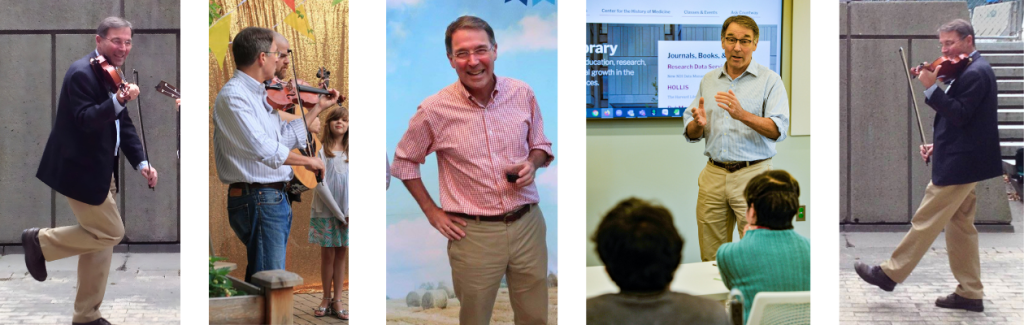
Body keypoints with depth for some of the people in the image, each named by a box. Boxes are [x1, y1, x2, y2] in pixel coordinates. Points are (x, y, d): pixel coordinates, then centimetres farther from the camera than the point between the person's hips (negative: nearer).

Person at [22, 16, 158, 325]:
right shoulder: (82, 73, -18)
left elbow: (123, 125, 12)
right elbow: (85, 120, -27)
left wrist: (141, 162, 2)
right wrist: (118, 102, -41)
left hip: (101, 170, 9)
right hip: (81, 170, -9)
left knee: (101, 239, 12)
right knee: (110, 232, -5)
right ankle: (41, 241, 11)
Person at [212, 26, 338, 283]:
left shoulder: (260, 95, 14)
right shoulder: (233, 96, -16)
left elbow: (285, 137, 20)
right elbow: (263, 148, -24)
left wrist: (318, 108, 24)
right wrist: (307, 161, -14)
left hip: (275, 197, 10)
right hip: (257, 199, -10)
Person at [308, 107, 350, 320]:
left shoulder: (351, 152, 5)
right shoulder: (321, 150, -5)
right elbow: (320, 184, -9)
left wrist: (349, 212, -10)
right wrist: (339, 213, -11)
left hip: (346, 213, 3)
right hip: (325, 211, -3)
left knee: (341, 255, 5)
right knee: (328, 255, 2)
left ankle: (337, 301, 8)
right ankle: (326, 300, 11)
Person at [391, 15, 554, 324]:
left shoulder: (522, 94, -1)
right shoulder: (434, 110, -9)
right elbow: (404, 162, 6)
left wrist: (532, 164, -8)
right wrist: (432, 212, 1)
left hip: (528, 224, 3)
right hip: (474, 233, -2)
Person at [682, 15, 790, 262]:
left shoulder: (769, 80, 1)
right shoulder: (708, 80, 15)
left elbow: (778, 130, -12)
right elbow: (690, 134, 15)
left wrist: (742, 115, -28)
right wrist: (698, 124, -10)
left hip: (752, 174, -4)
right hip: (713, 175, 4)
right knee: (711, 260, 6)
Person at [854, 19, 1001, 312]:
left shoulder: (974, 73, -16)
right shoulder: (973, 71, 16)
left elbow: (960, 114, -24)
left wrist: (931, 87, -25)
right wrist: (939, 145, 12)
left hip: (959, 165, -11)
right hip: (963, 161, 11)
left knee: (926, 220, -2)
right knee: (960, 225, 12)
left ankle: (891, 273, 6)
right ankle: (970, 293, 14)